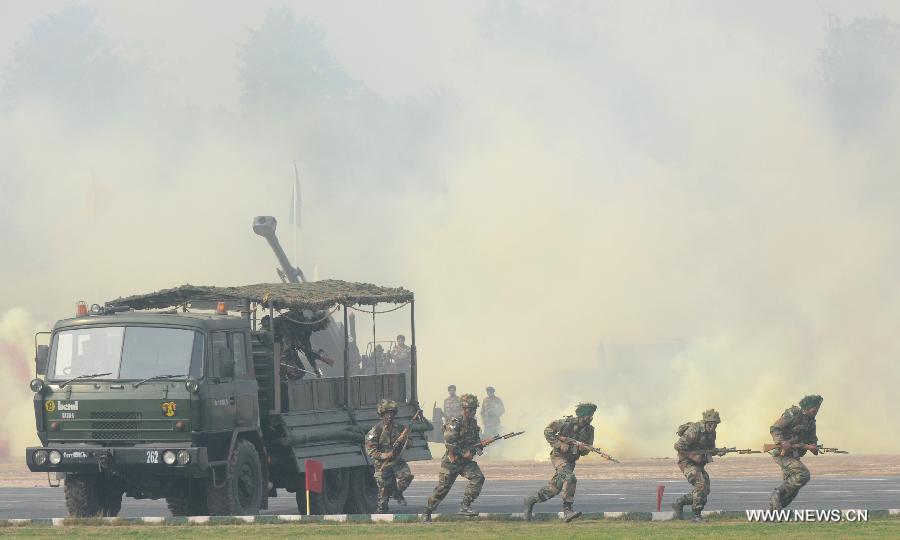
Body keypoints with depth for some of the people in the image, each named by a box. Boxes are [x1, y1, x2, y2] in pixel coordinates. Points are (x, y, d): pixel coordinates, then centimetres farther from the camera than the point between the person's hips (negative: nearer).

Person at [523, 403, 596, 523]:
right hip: (559, 456, -6)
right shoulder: (567, 423, -14)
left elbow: (586, 451, 6)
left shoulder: (589, 430, 1)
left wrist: (583, 449, -19)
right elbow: (548, 431, -9)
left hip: (571, 459, 6)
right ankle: (567, 510, -30)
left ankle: (531, 500, 28)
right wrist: (559, 444, -18)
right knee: (569, 478, -28)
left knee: (554, 488, 7)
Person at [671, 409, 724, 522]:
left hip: (698, 464, 9)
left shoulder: (711, 433, 5)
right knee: (701, 484, -25)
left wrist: (719, 452, -6)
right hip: (687, 462, -9)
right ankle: (696, 515, -17)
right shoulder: (694, 430, -22)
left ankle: (679, 503, 21)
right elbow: (678, 446, -24)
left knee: (705, 491, 4)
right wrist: (694, 456, -24)